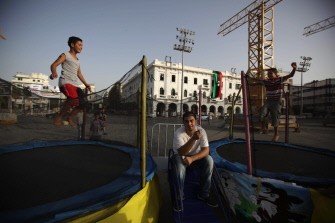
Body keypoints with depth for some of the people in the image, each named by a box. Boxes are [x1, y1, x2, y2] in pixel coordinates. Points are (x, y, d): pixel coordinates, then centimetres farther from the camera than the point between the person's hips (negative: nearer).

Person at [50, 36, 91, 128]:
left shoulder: (77, 60, 27)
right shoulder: (65, 55, 6)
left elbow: (79, 73, 28)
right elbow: (53, 65, -4)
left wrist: (86, 84, 19)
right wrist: (54, 72, -27)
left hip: (74, 84, 8)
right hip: (65, 82, -7)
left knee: (82, 104, -1)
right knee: (75, 99, -31)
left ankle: (70, 118, 20)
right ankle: (59, 116, -12)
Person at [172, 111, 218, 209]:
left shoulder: (201, 131, -18)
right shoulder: (178, 133, -26)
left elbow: (206, 150, -23)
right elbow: (181, 152, -36)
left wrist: (192, 158, -38)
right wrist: (193, 139, -49)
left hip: (196, 155, 3)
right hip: (181, 156, -2)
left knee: (209, 161, -25)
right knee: (179, 165, -35)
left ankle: (204, 194, -8)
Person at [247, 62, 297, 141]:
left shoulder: (279, 79, -6)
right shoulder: (266, 81, 3)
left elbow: (290, 75, -13)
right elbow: (257, 81, 12)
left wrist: (294, 68, -29)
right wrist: (249, 78, 6)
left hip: (277, 101, -4)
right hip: (268, 101, 4)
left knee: (275, 117, 1)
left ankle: (276, 134, 17)